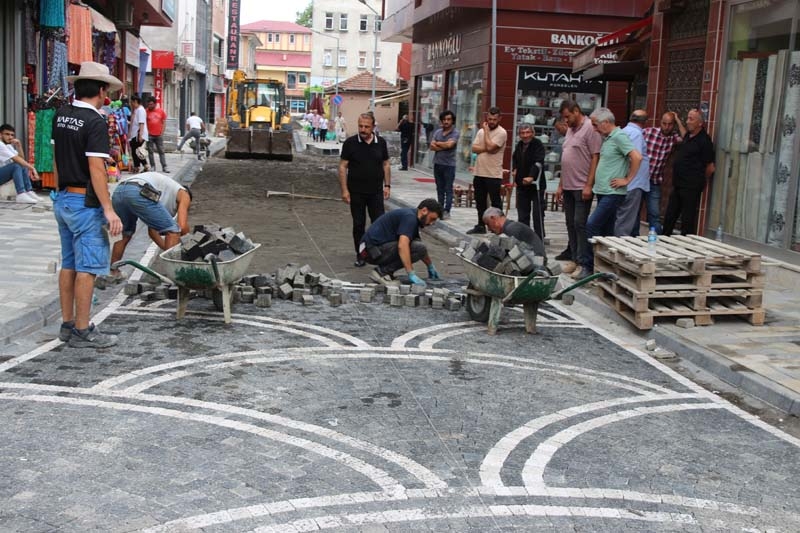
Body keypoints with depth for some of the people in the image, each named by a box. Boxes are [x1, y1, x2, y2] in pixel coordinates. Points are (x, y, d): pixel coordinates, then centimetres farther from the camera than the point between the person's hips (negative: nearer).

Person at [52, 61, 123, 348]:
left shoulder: (61, 115, 9)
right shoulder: (95, 122, -17)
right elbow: (96, 169, -22)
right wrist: (108, 210, -21)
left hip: (62, 199, 9)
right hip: (85, 203, -8)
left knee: (69, 264, 14)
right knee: (87, 267, -3)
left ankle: (67, 324, 21)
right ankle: (82, 331, 1)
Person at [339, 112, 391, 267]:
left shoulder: (381, 142, 2)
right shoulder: (350, 143, -5)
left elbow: (386, 164, 11)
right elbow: (343, 166, -3)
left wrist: (387, 185, 4)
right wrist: (344, 190, -9)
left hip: (376, 192, 1)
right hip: (356, 192, -1)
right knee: (358, 225, 6)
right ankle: (360, 255, 17)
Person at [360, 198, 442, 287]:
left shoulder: (411, 215, 17)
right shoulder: (410, 217, -14)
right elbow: (402, 246, -29)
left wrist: (431, 266, 42)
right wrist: (411, 274, -30)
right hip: (373, 250, -10)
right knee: (418, 248, -17)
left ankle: (383, 271, 11)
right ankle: (382, 272, -10)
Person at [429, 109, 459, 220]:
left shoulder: (455, 133, -6)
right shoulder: (437, 132, 9)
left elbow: (449, 144, -20)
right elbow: (432, 147, -1)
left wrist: (437, 143, -4)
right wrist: (444, 147, -14)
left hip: (449, 165, -5)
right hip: (437, 164, 5)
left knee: (448, 189, -2)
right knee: (440, 189, 11)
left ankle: (447, 211, -1)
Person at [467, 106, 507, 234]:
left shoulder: (501, 133, -8)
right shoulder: (481, 131, 12)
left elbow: (490, 147, -20)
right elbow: (474, 148, 2)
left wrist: (486, 130, -9)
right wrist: (486, 149, -14)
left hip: (493, 174, -6)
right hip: (479, 172, 7)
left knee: (496, 202, -1)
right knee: (480, 201, 13)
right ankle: (480, 225, 23)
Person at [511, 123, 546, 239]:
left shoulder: (538, 145, -12)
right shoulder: (519, 145, 10)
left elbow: (538, 163, -25)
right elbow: (515, 158, 31)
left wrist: (531, 177, -38)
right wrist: (515, 169, 14)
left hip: (535, 183, -7)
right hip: (521, 183, 7)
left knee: (537, 212, -6)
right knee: (522, 211, 13)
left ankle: (540, 237, -3)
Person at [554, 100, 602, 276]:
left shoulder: (590, 128, -10)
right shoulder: (570, 130, 17)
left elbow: (596, 158, -14)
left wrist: (589, 185, -18)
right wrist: (560, 185, 19)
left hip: (582, 187, -8)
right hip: (568, 187, 8)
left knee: (580, 224, -8)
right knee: (571, 223, 11)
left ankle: (582, 261, -3)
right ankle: (573, 256, 18)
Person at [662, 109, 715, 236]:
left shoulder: (704, 140, -13)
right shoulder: (688, 136, 11)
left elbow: (710, 168, -8)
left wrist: (699, 180, 5)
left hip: (691, 187, -9)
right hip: (678, 186, 9)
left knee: (688, 221, -1)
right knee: (669, 217, 14)